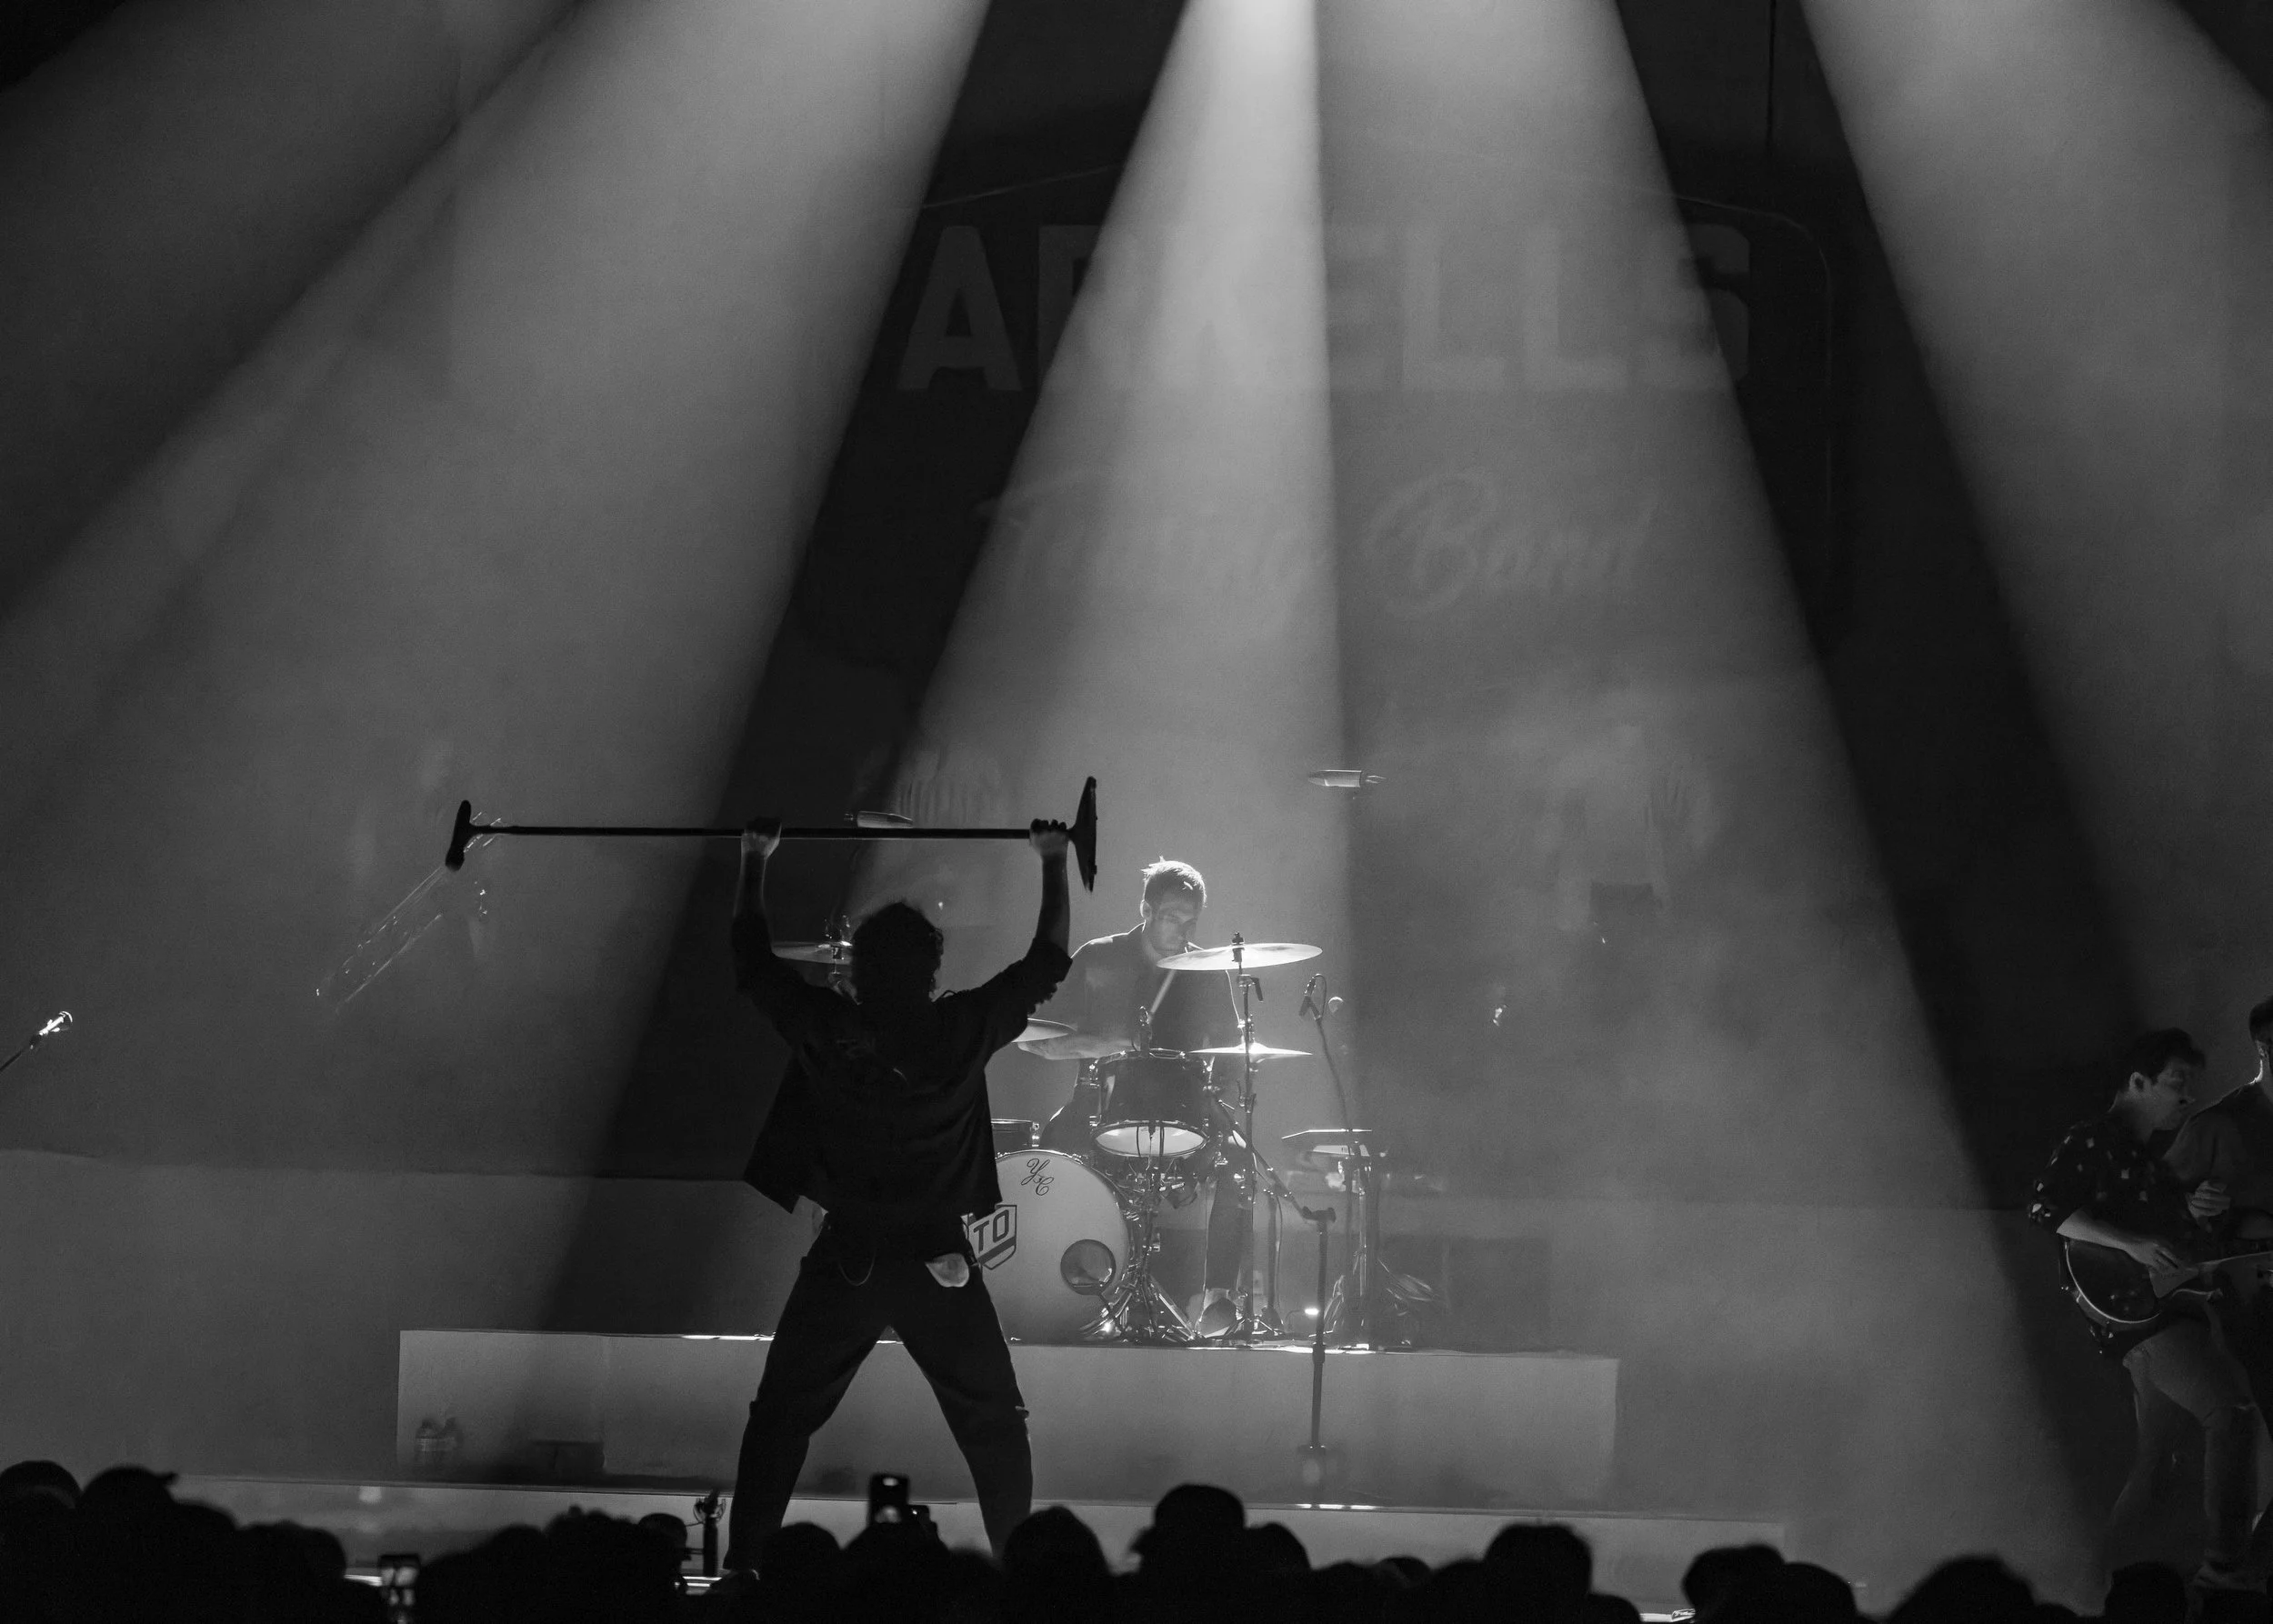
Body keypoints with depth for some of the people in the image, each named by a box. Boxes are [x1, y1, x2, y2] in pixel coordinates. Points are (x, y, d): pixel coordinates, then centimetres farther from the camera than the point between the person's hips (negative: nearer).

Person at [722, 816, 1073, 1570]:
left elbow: (752, 960, 8)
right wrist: (1054, 866, 16)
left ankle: (743, 1565, 6)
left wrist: (753, 863, 21)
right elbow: (1047, 962, 4)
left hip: (843, 1262, 1)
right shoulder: (964, 1031, -9)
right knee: (994, 1425, 10)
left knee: (779, 1422, 11)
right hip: (937, 1263, -1)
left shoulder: (823, 1029, -8)